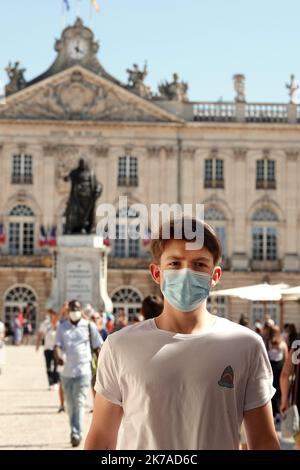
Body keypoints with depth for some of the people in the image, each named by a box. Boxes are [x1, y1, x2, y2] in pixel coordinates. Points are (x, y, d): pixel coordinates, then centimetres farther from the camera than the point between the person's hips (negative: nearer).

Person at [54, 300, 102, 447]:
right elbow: (57, 345, -3)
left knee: (79, 403, -12)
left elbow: (97, 347, 8)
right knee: (70, 404, 11)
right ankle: (75, 433, 25)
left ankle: (76, 434, -15)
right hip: (66, 371, 3)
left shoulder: (89, 326, 3)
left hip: (83, 370, -3)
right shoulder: (62, 327, 8)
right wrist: (58, 356, -25)